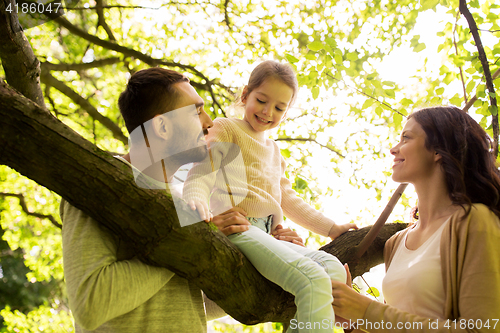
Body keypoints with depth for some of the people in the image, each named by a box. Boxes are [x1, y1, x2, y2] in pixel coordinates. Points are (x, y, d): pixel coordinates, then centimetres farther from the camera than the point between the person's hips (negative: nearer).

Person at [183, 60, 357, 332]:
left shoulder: (273, 150, 33)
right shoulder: (226, 130, 10)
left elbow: (289, 200, 35)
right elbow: (201, 173, -5)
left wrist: (331, 228, 30)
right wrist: (195, 199, -29)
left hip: (267, 236, 8)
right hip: (239, 227, -8)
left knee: (333, 267, -10)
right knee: (312, 279, -26)